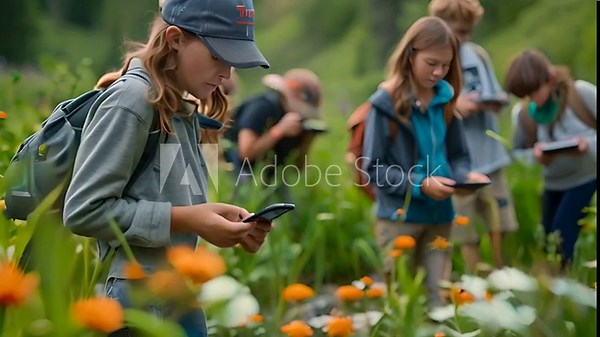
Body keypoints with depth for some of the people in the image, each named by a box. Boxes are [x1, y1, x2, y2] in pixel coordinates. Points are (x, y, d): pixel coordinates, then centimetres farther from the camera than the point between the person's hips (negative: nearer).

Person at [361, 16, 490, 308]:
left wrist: (466, 175, -10)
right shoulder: (387, 103, -11)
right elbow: (373, 168, -10)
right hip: (399, 217, -4)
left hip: (439, 217, 5)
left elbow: (457, 156, 13)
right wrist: (420, 184, -20)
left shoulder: (446, 100, 4)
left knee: (437, 298, 9)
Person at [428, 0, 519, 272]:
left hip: (489, 156, 5)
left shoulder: (479, 55, 8)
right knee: (467, 235, 5)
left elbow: (496, 96, 16)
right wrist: (454, 107, -20)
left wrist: (496, 102, -7)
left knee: (499, 226, 12)